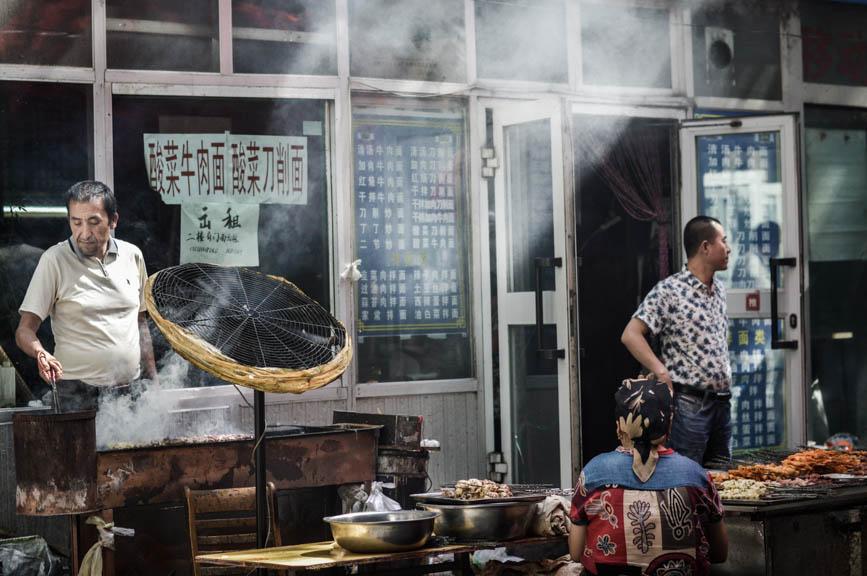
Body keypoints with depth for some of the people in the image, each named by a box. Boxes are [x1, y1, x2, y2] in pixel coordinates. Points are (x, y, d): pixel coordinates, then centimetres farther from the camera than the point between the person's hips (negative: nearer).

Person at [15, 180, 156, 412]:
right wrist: (41, 354, -27)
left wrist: (152, 381, 15)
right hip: (79, 392, -3)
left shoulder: (132, 256, 8)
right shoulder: (54, 260, -4)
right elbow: (24, 330, -6)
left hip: (132, 388, 4)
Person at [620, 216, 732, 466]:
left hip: (722, 402, 8)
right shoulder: (669, 290, -10)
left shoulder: (719, 289, 14)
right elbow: (630, 335, -15)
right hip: (688, 402, -8)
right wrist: (663, 373, -21)